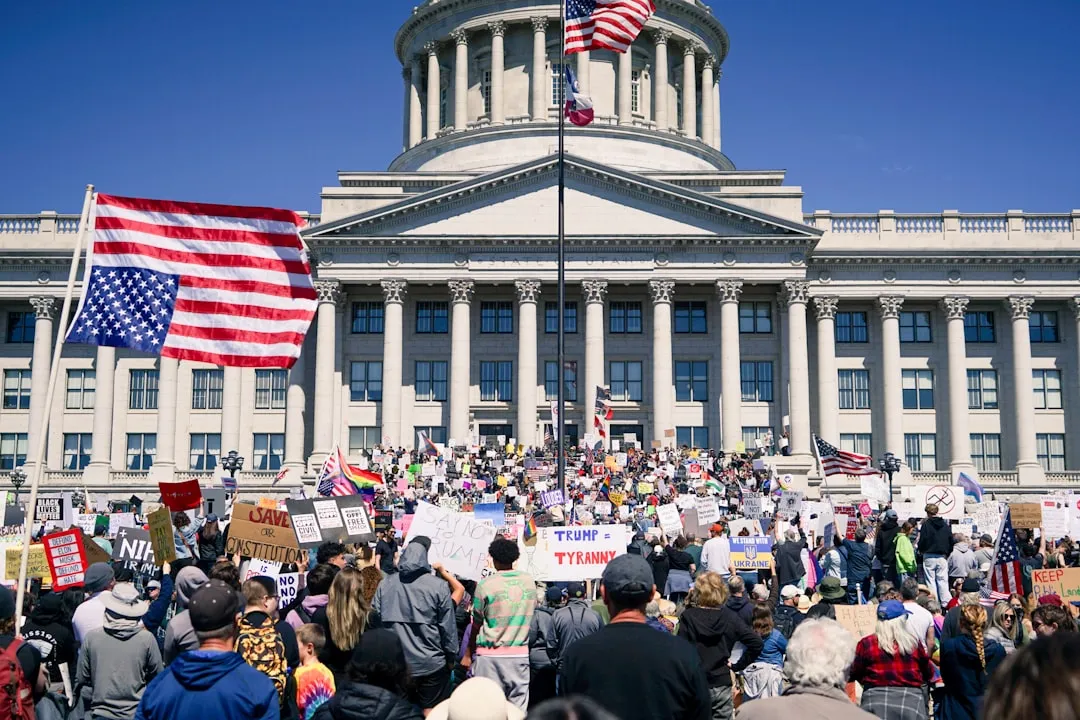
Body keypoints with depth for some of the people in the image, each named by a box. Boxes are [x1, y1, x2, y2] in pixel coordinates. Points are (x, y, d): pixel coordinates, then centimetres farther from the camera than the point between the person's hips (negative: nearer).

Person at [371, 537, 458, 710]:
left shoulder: (385, 584, -2)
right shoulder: (438, 586, -11)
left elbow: (375, 620, 1)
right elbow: (448, 627, -9)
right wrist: (451, 657, 5)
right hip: (431, 663, -3)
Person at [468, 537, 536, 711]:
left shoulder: (485, 585, -7)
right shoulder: (529, 582, 4)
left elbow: (476, 625, 1)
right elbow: (531, 615, 11)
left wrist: (470, 653, 13)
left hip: (491, 655, -3)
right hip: (520, 655, 3)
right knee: (518, 709, 5)